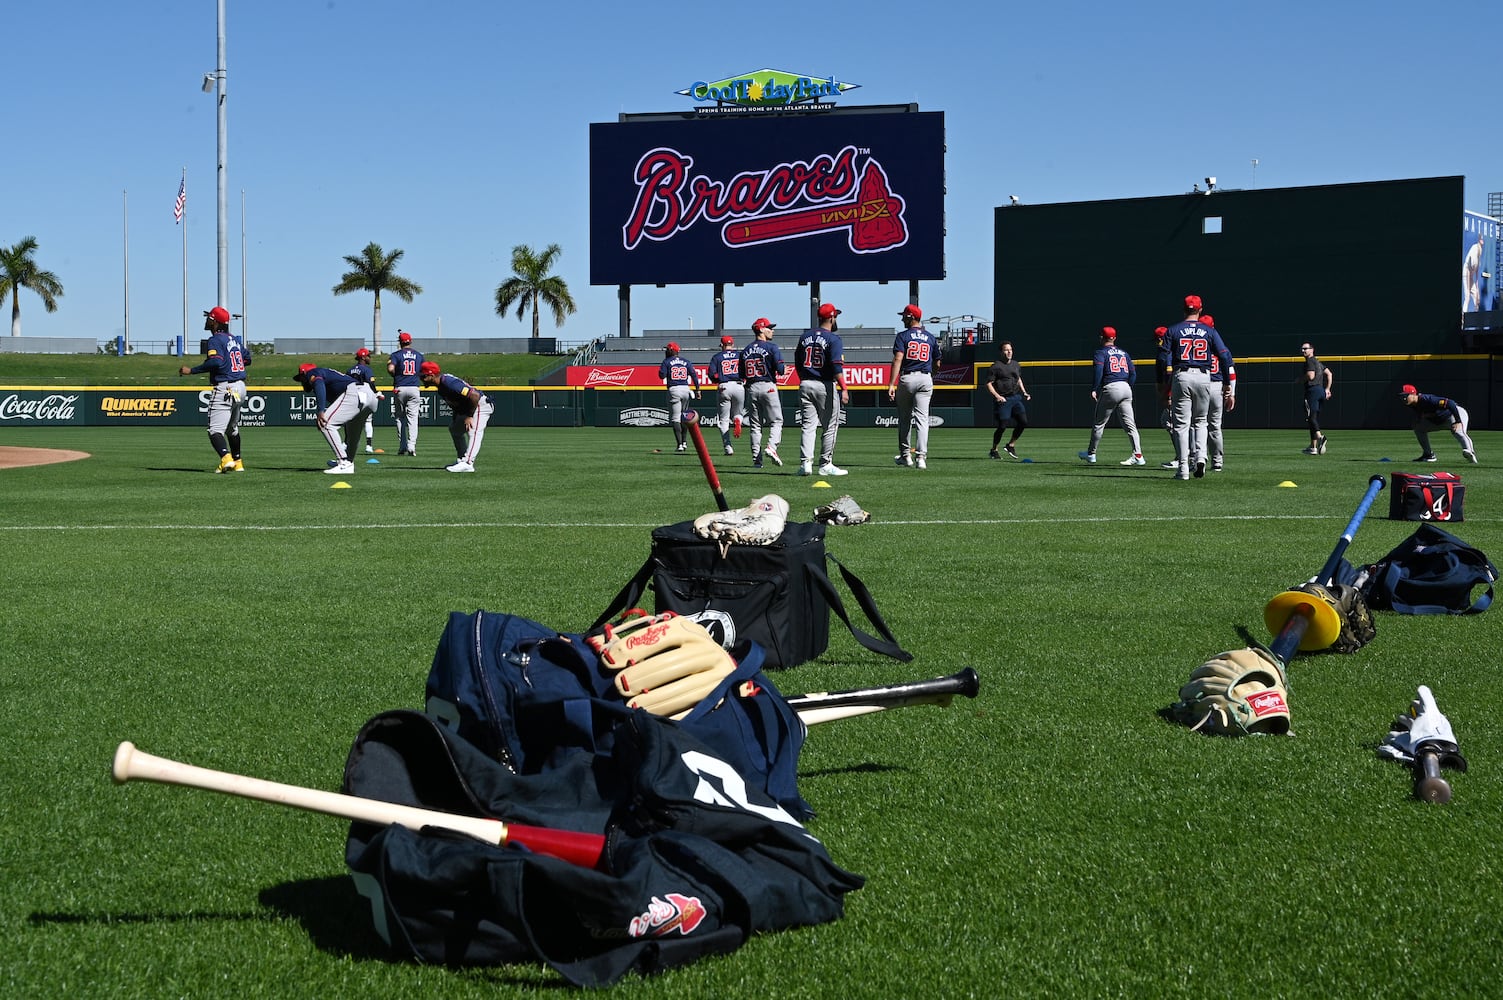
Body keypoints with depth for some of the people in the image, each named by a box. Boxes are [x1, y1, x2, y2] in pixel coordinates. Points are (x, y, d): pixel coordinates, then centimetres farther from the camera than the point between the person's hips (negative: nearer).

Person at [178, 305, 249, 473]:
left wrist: (191, 370, -19)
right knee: (232, 429, 23)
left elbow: (216, 362, -24)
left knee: (215, 430, -12)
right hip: (241, 387, 9)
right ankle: (237, 462, 28)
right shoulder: (233, 339, 16)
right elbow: (247, 358, 21)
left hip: (225, 388, -9)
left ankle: (226, 459, -31)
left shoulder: (215, 340, -10)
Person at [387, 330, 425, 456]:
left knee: (400, 418, 11)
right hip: (415, 388, 1)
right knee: (413, 418, 0)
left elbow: (391, 368, -17)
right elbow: (423, 373, 9)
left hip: (400, 389, -1)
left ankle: (402, 447, 10)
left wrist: (395, 376, 2)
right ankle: (411, 446, -13)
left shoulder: (396, 354, -1)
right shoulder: (419, 355, 9)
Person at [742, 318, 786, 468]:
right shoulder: (771, 347, -5)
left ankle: (756, 459, 3)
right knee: (776, 420, 1)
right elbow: (780, 369, -13)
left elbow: (741, 374, 12)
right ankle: (771, 447, -22)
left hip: (751, 388, 5)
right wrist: (785, 369, 8)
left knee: (756, 424, 7)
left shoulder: (746, 350, 12)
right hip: (768, 387, -5)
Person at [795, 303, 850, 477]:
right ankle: (825, 465, 6)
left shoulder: (805, 337, 10)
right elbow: (837, 366, -19)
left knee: (808, 426, 4)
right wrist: (843, 388, -23)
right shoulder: (833, 339, -8)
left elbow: (797, 364, 15)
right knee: (830, 427, 5)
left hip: (805, 385, 5)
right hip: (825, 386, -5)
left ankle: (805, 463, -7)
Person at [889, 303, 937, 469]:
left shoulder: (903, 336, -2)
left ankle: (905, 455, 18)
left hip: (907, 378, -2)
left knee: (904, 418, 12)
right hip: (926, 379, 2)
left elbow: (897, 359, -14)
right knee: (922, 418, -3)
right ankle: (921, 456, -14)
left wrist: (891, 384, -18)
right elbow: (937, 362, 15)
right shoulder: (930, 337, 11)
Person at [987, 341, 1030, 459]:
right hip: (1003, 400, -6)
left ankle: (1011, 445, 14)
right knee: (1002, 425, -6)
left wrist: (1024, 392, 18)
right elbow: (988, 384, -7)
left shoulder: (1016, 365, 14)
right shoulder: (996, 366, -6)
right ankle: (993, 450, 12)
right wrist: (997, 396, -19)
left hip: (1016, 398, 6)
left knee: (1023, 422, -4)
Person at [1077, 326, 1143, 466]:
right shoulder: (1124, 353, 20)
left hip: (1110, 388, -5)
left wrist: (1094, 389, -16)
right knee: (1130, 424, 0)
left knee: (1099, 423, 8)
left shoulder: (1101, 352, 2)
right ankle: (1138, 455, -9)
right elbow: (1133, 373, 14)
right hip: (1126, 388, 5)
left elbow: (1098, 369, -15)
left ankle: (1091, 454, 17)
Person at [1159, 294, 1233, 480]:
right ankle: (1200, 457, -3)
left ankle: (1183, 469, -5)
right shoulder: (1209, 331, 7)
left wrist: (1165, 387, 5)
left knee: (1181, 423, 1)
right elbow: (1226, 357, 0)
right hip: (1203, 378, 1)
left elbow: (1164, 360, -1)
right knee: (1199, 421, 18)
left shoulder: (1173, 331, 4)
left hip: (1181, 377, -1)